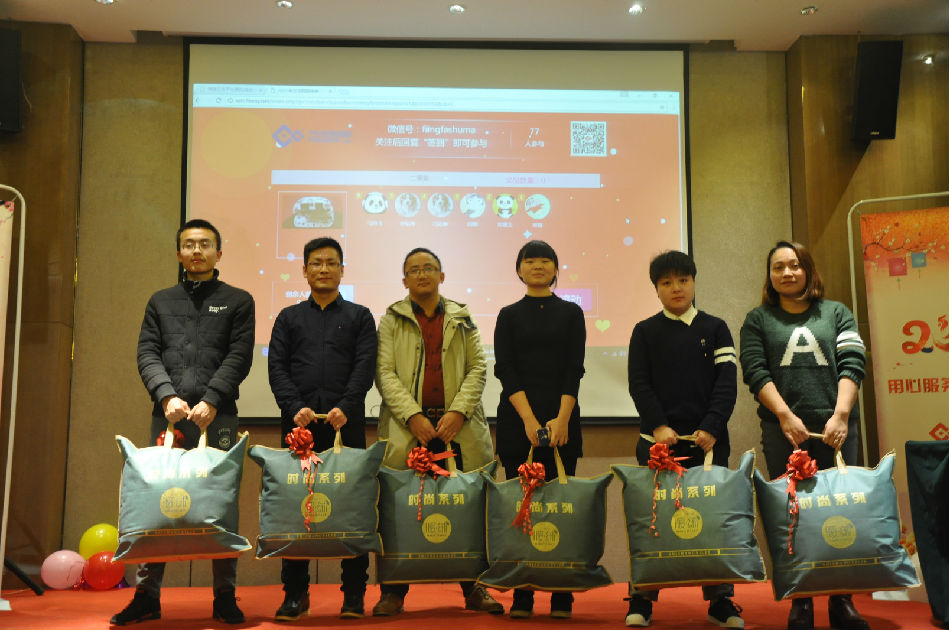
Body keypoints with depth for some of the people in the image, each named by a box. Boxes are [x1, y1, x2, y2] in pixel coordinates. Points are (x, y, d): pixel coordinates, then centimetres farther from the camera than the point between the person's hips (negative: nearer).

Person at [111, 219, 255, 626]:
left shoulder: (238, 301, 10)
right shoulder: (161, 302, 18)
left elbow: (239, 357, 0)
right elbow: (147, 354, 7)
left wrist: (211, 400, -13)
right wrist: (167, 396, -9)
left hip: (218, 415, -2)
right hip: (167, 414, 2)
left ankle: (225, 596, 7)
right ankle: (146, 595, 11)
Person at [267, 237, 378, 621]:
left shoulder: (359, 317, 14)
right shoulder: (289, 318, 17)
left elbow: (365, 367, 2)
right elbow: (277, 367, 6)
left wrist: (346, 408, -14)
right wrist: (295, 408, -10)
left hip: (347, 423, -1)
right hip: (299, 423, 1)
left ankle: (354, 593, 6)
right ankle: (295, 593, 10)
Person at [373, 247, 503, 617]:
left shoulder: (462, 319, 15)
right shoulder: (392, 319, 10)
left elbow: (478, 368, 8)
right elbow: (384, 372, 0)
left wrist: (458, 412, -7)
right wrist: (413, 416, -11)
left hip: (458, 428, 1)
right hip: (407, 428, -1)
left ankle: (474, 589, 13)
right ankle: (393, 592, 10)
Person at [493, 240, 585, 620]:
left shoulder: (571, 313, 10)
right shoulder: (509, 316, 9)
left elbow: (574, 369, 1)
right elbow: (505, 369, -1)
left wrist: (561, 418, -12)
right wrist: (528, 419, -13)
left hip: (562, 420, 0)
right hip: (516, 419, 0)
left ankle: (562, 598, 6)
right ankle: (522, 597, 7)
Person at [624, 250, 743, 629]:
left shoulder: (715, 329, 10)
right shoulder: (645, 332, 9)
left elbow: (727, 383, 2)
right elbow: (639, 384, 1)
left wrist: (711, 428, -11)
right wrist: (658, 426, -12)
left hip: (708, 439, 1)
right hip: (659, 440, 0)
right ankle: (641, 599, 9)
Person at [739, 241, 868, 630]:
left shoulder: (837, 314, 13)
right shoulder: (758, 320, 11)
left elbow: (852, 364, 2)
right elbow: (756, 372, -1)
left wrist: (840, 415, -12)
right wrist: (786, 415, -13)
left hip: (835, 427, 1)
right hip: (783, 430, -1)